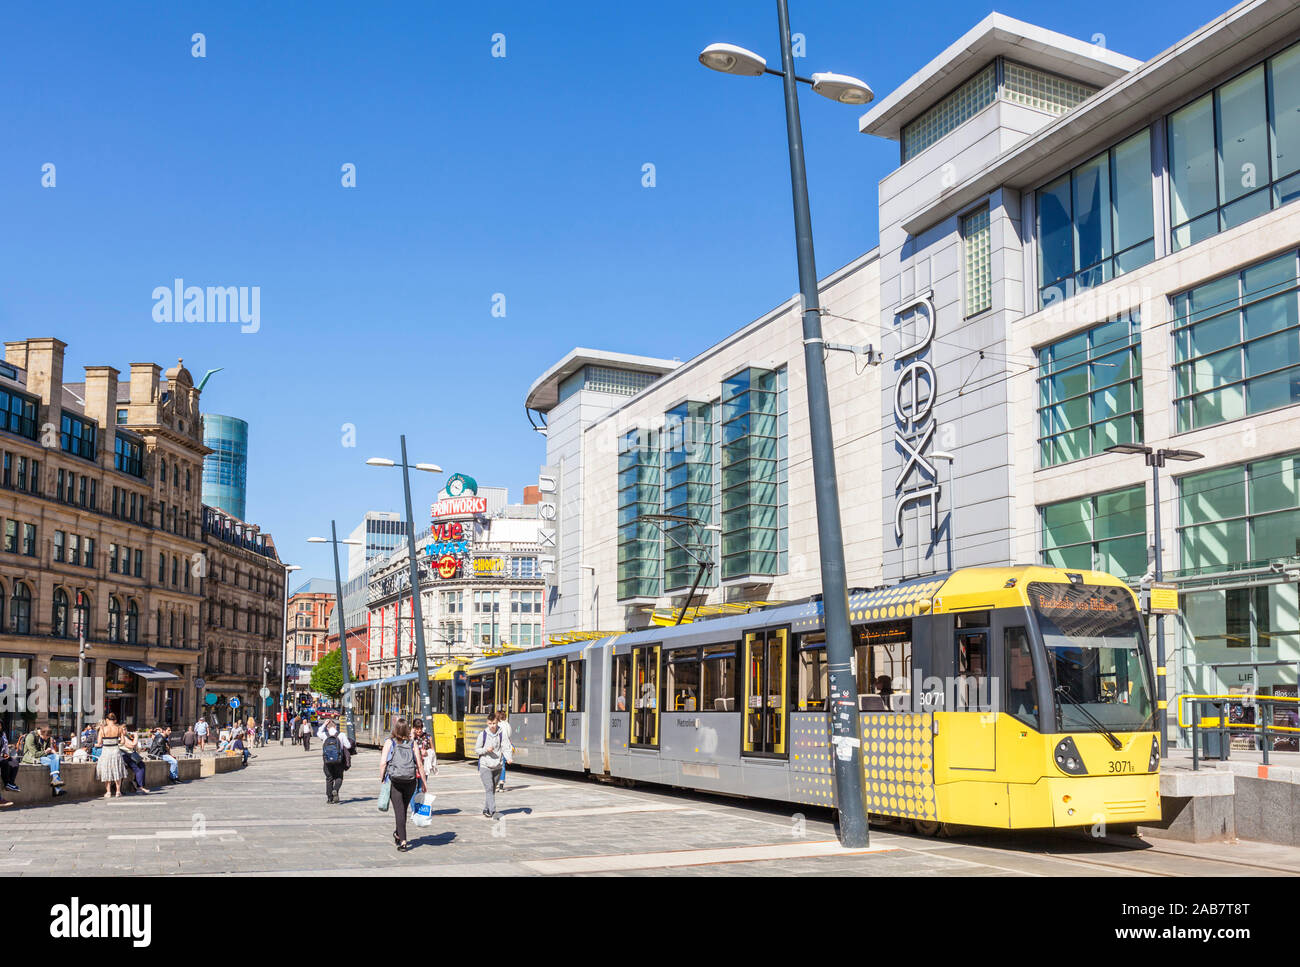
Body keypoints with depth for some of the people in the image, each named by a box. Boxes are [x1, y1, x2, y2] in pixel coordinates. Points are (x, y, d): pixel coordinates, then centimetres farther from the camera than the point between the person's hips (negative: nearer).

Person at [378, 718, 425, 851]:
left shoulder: (389, 742, 0)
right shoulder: (412, 744, 4)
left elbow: (383, 763, -9)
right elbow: (419, 765, 2)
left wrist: (381, 779, 3)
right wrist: (424, 784, 8)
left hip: (394, 781, -2)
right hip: (410, 781, 2)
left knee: (399, 811, 1)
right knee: (403, 809, 20)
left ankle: (403, 842, -7)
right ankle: (398, 834, 38)